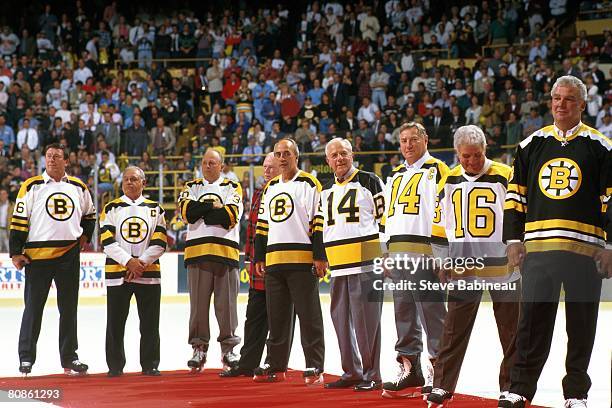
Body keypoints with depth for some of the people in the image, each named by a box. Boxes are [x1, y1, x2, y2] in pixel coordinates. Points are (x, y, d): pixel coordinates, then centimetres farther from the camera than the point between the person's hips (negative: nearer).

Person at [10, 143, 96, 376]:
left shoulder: (79, 188, 9)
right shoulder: (32, 186, -1)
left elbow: (89, 214, 26)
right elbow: (19, 220, -3)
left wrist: (85, 235, 13)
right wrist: (16, 252, -8)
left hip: (69, 255, 3)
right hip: (37, 254, -3)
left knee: (69, 308, 8)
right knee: (33, 308, 0)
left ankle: (69, 359, 16)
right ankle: (26, 358, 8)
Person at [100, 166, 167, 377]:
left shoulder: (155, 209, 9)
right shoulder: (111, 209, 6)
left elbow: (159, 242, 2)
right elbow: (107, 242, -3)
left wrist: (141, 262, -12)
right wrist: (129, 261, -14)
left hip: (149, 274, 1)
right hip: (116, 273, -1)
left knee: (150, 324, 1)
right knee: (115, 323, 1)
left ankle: (150, 365, 10)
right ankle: (115, 366, 10)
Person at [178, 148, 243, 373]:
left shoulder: (233, 187, 10)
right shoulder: (191, 187, 16)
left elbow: (231, 215, -7)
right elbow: (187, 211, -3)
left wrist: (201, 210, -4)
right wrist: (215, 206, -4)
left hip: (225, 251, -1)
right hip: (197, 250, 1)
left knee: (226, 303, 0)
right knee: (198, 303, 2)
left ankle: (228, 348, 8)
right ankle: (199, 348, 8)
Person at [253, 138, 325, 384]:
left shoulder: (309, 184, -1)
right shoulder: (270, 188, 20)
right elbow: (262, 225, 23)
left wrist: (321, 256, -13)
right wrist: (259, 257, 17)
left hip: (302, 261, -7)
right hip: (274, 262, 7)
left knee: (309, 316, -5)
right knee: (276, 317, 10)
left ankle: (315, 368, -2)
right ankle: (276, 366, 17)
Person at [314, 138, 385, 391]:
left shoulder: (369, 182, 0)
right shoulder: (326, 192, 19)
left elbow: (385, 217, -3)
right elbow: (320, 226, 24)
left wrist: (385, 254, -9)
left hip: (365, 263, -7)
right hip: (338, 266, 7)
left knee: (365, 320, -7)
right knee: (341, 318, 9)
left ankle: (371, 375, -2)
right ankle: (351, 372, 18)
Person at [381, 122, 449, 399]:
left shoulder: (437, 170, 0)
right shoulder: (395, 176, 22)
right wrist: (385, 252, 19)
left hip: (426, 252, -8)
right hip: (398, 255, 8)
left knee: (432, 313, -8)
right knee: (404, 315, 9)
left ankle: (438, 372, -4)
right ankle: (410, 372, 14)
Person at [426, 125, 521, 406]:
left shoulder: (505, 176, -7)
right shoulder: (449, 181, 6)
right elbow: (440, 224, 14)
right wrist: (443, 262, 9)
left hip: (502, 267, -3)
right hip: (463, 268, 3)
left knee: (511, 330, 5)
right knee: (454, 330, 3)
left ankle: (512, 385, 17)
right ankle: (442, 385, 9)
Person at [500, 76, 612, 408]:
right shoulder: (531, 144, 13)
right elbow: (515, 196, 14)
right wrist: (513, 240, 6)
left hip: (585, 250, -2)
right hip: (537, 247, 2)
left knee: (581, 326, 5)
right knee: (532, 321, 2)